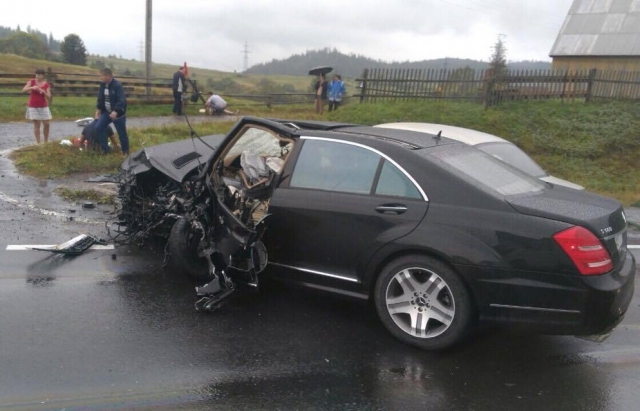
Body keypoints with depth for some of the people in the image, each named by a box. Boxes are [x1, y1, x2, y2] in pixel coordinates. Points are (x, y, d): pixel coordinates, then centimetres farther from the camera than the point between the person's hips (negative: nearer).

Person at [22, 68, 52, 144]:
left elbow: (49, 97, -3)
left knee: (47, 124, -2)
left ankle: (46, 142, 13)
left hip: (43, 107, 1)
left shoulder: (47, 85, 0)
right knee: (36, 124, -2)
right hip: (33, 107, -1)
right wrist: (32, 88, -25)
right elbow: (23, 90, -9)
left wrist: (43, 92, -21)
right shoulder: (31, 82, 0)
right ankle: (38, 143, 2)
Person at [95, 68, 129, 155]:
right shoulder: (102, 85, 4)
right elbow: (100, 98, 15)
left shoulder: (117, 85, -19)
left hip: (118, 113, -7)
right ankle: (106, 149, 4)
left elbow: (122, 100, -26)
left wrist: (115, 111, -35)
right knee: (98, 127, -5)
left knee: (122, 133, 2)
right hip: (107, 112, 7)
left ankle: (125, 152, 19)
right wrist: (98, 109, 4)